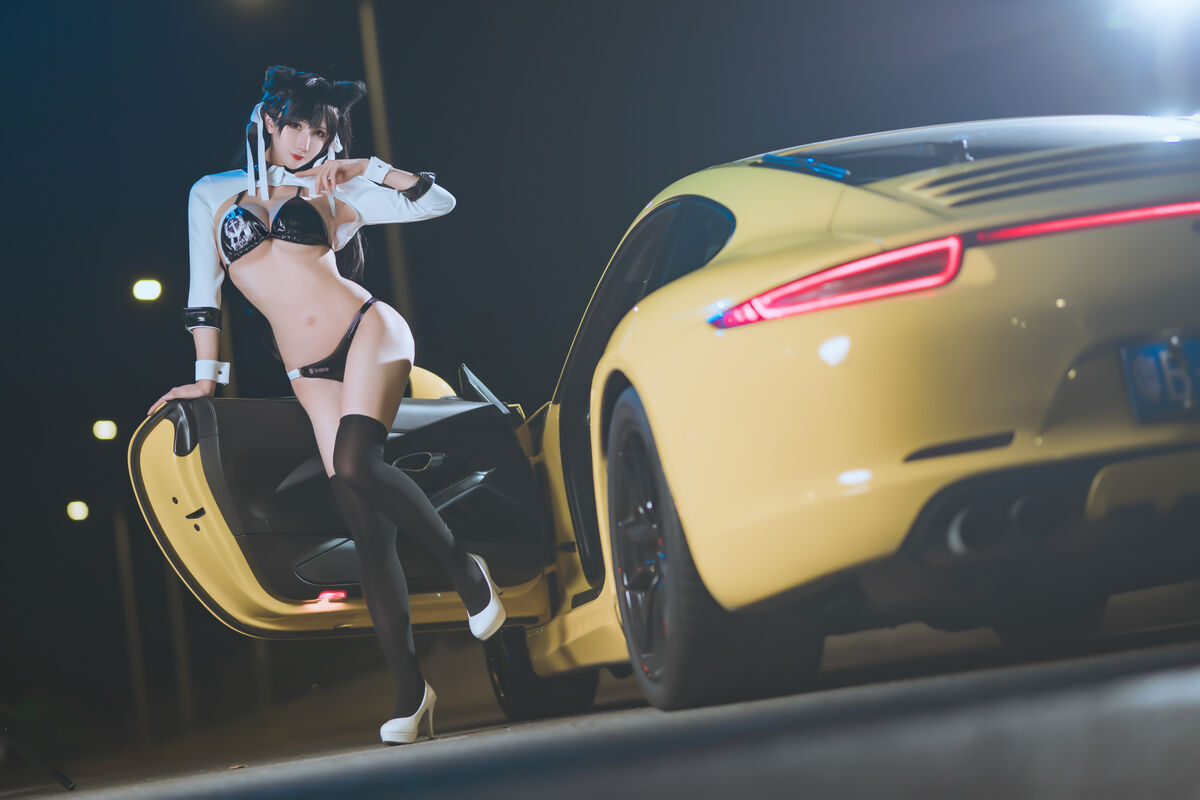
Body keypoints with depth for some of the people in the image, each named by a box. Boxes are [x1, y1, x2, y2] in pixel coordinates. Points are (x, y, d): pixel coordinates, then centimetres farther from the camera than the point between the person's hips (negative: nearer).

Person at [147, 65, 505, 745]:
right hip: (310, 375, 2)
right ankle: (411, 689, -1)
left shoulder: (334, 197, 9)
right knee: (368, 532, -3)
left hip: (369, 333, -2)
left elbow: (438, 202, 8)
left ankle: (464, 568, -10)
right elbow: (205, 290, 17)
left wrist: (368, 169, 0)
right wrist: (206, 377, 16)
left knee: (357, 465, -29)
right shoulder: (214, 197, 12)